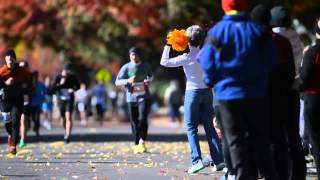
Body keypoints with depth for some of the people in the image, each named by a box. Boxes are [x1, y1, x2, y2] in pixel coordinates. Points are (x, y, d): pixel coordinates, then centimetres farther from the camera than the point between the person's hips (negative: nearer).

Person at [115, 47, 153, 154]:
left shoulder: (145, 66, 5)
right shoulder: (126, 68, -1)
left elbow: (150, 75, 25)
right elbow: (117, 82, -4)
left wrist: (148, 80, 1)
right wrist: (128, 81, -21)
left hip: (144, 97, 0)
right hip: (132, 98, 0)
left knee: (142, 119, -17)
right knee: (134, 122, 4)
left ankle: (142, 142, -9)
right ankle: (136, 145, 15)